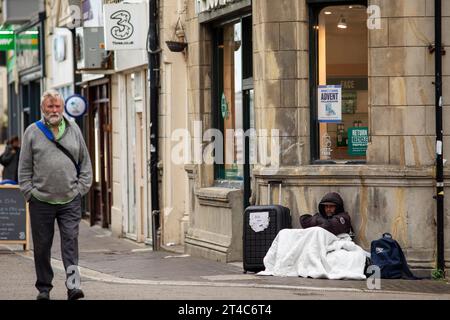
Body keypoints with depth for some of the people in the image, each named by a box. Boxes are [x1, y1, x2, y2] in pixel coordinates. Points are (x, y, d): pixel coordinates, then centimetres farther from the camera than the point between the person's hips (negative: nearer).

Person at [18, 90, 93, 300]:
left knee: (70, 242, -8)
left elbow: (85, 162, 15)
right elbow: (24, 167, 7)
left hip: (70, 200, 0)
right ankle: (44, 287, 16)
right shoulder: (32, 132, 5)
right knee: (42, 246, 6)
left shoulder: (74, 130, 10)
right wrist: (29, 192, -1)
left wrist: (82, 187, 5)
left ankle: (73, 285, -12)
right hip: (41, 201, 0)